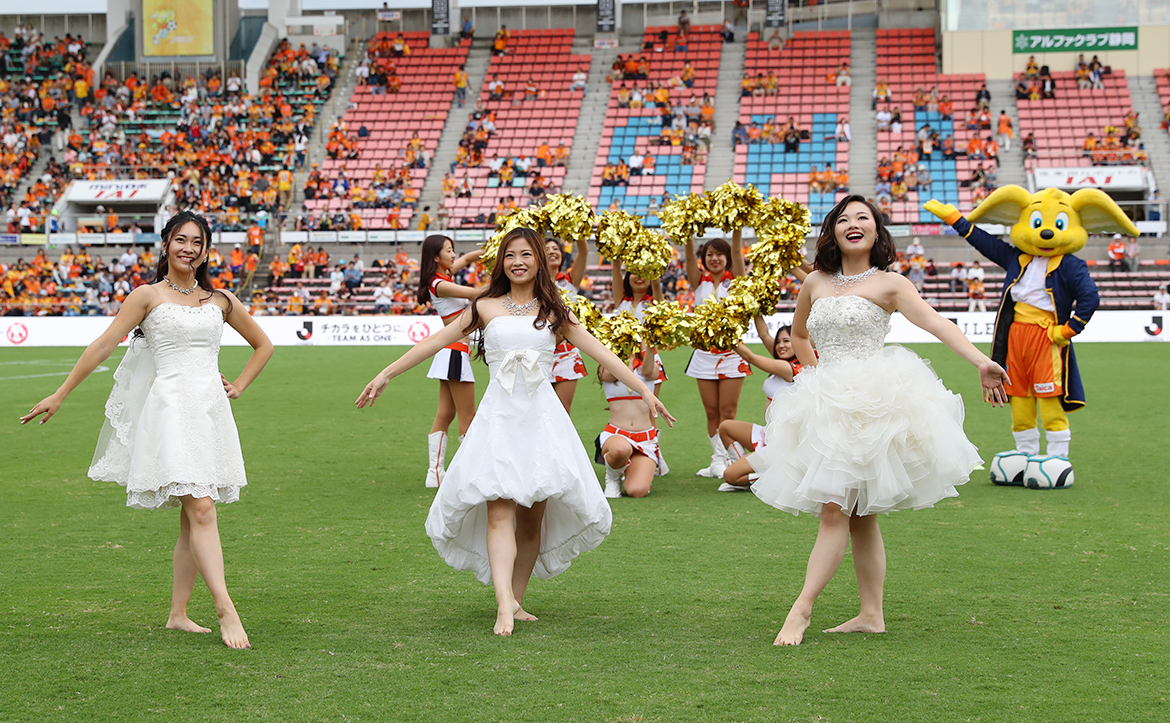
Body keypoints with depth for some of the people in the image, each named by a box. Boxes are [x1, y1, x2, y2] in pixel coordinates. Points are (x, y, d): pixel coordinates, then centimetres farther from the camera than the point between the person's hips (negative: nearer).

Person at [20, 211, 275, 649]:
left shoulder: (220, 301, 13)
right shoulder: (148, 296, 3)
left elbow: (263, 345, 26)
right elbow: (103, 345, 0)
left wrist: (238, 387, 13)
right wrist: (59, 395, -1)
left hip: (211, 411, 5)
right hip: (170, 408, -5)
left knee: (193, 516, 5)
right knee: (200, 509, -17)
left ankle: (178, 613, 13)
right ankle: (225, 609, -21)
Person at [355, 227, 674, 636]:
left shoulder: (554, 312, 10)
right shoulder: (485, 308, 9)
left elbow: (600, 353, 9)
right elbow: (435, 342, 12)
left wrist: (644, 391, 4)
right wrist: (385, 375, 12)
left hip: (542, 418, 1)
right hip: (498, 417, -1)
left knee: (532, 516, 2)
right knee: (499, 512, -14)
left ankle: (516, 599, 15)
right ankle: (504, 606, -24)